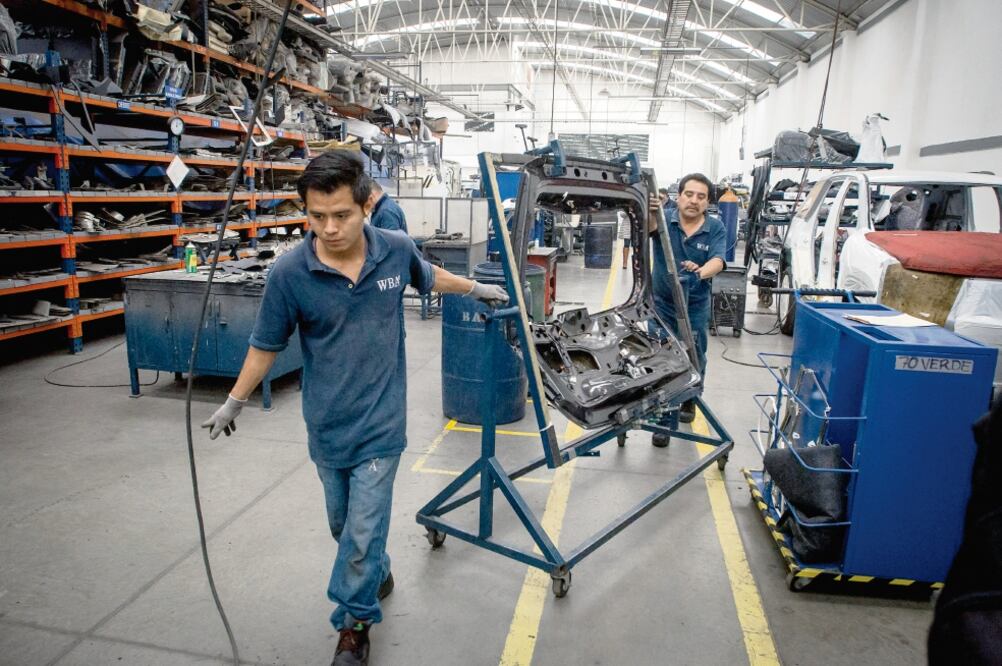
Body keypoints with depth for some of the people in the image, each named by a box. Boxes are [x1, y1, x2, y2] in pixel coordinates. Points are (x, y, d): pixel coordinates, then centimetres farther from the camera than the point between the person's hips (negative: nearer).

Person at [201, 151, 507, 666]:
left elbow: (429, 277, 13)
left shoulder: (397, 250, -12)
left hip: (380, 424, -1)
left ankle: (353, 624, 27)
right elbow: (266, 345, -1)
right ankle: (377, 573, 50)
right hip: (326, 424, 1)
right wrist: (234, 403, 8)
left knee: (363, 534, 2)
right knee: (343, 526, 20)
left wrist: (477, 288, 25)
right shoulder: (289, 272, -16)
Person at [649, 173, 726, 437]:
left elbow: (717, 261, -21)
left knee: (694, 359, 17)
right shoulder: (665, 220, -9)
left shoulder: (715, 228, -7)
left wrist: (699, 273, -43)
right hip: (663, 304, -1)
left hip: (696, 306, 1)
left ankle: (689, 401, 42)